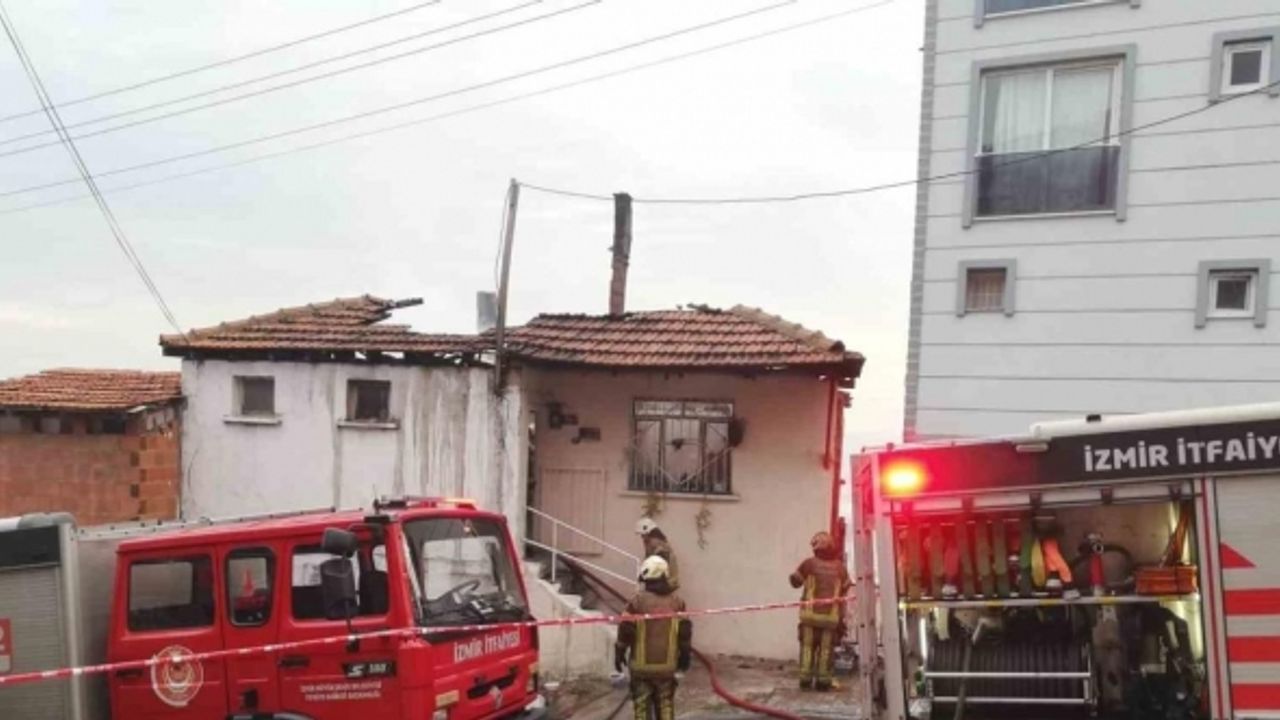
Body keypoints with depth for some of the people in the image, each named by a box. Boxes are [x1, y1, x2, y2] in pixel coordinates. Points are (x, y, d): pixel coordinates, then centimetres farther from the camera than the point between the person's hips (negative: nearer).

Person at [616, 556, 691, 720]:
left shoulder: (638, 600, -11)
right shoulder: (676, 601, 0)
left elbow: (626, 630, -9)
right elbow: (685, 631, 4)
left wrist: (619, 653, 4)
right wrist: (685, 655, 17)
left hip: (641, 664, -3)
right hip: (667, 664, 3)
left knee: (642, 705, 6)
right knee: (666, 704, 16)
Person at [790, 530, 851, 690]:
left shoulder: (810, 563, -4)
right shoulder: (839, 566, 2)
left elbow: (795, 581, 6)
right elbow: (846, 589, 9)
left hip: (811, 613, -1)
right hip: (831, 615, 1)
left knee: (808, 646, 6)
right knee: (826, 648, 6)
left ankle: (806, 679, 6)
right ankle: (823, 680, 6)